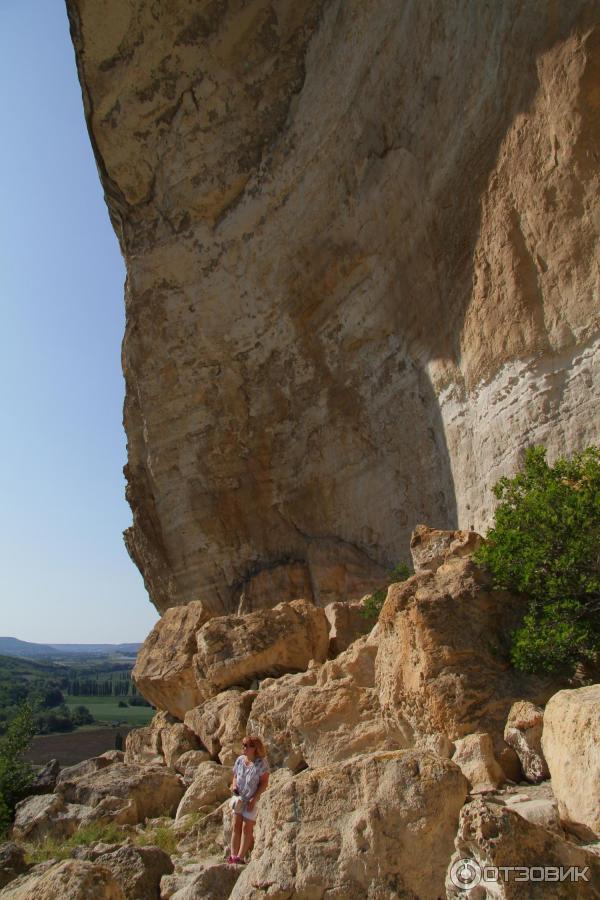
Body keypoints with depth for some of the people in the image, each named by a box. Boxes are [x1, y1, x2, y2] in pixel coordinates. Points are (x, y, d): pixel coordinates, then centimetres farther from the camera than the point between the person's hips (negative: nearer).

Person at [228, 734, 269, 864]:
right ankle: (233, 855, 8)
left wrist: (254, 799, -19)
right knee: (236, 826, 4)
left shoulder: (261, 763, -14)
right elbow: (235, 777, 13)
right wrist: (234, 786, -8)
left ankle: (240, 857, 5)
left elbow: (264, 783, -14)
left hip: (252, 800, -5)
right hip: (239, 798, 5)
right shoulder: (239, 760, 2)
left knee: (247, 828, -1)